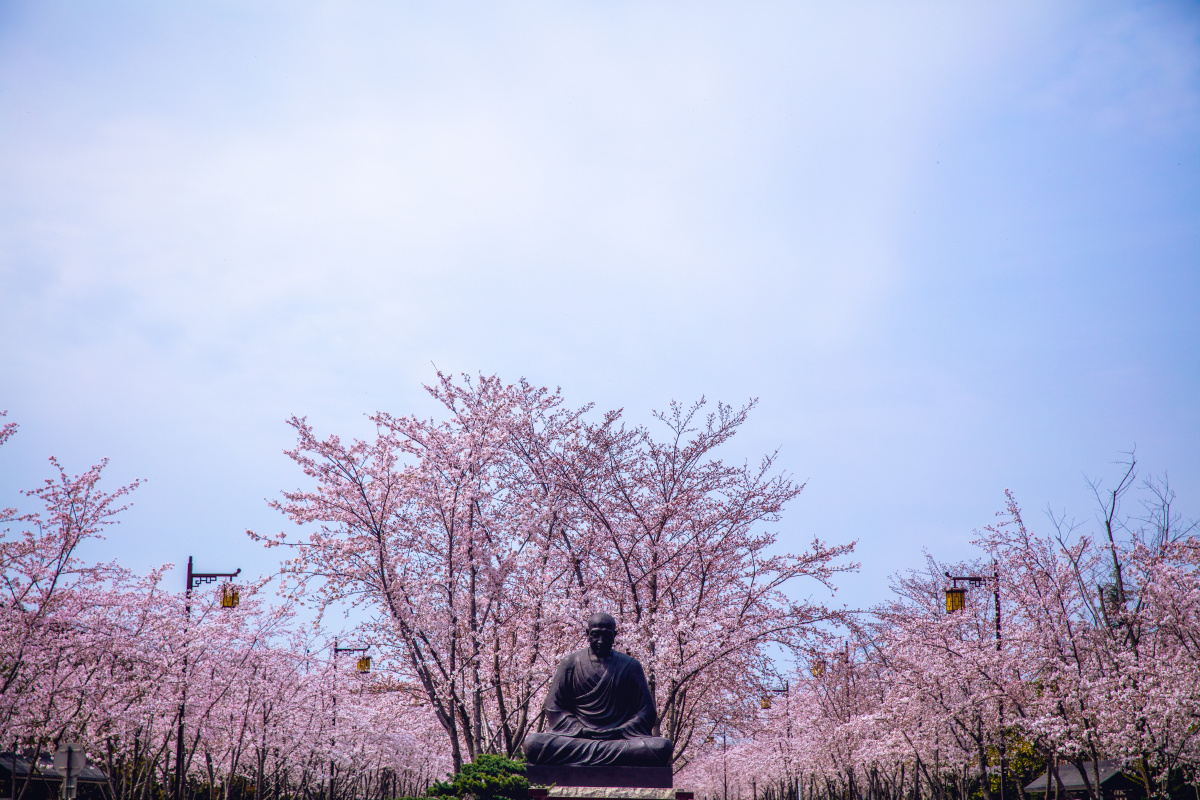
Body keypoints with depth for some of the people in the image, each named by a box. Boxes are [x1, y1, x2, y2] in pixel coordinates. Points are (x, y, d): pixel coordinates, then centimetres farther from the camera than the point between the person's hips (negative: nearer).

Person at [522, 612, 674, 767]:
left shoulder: (630, 666, 11)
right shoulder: (571, 663, 11)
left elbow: (647, 711, 9)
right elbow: (553, 708, 7)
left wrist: (620, 732, -8)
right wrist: (580, 731, -9)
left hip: (620, 738, 0)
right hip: (576, 736, 0)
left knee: (663, 747, -30)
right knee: (532, 743, -30)